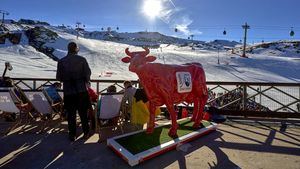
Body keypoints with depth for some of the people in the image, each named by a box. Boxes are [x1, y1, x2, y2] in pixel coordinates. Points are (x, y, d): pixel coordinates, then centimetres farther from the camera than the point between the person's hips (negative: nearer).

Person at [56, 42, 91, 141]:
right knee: (83, 113, 13)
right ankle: (86, 133, 24)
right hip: (81, 91, 0)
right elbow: (87, 74, -5)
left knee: (71, 114, 12)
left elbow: (59, 78, -1)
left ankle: (72, 135, 21)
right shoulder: (82, 60, -7)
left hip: (68, 92, 1)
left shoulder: (61, 61, -4)